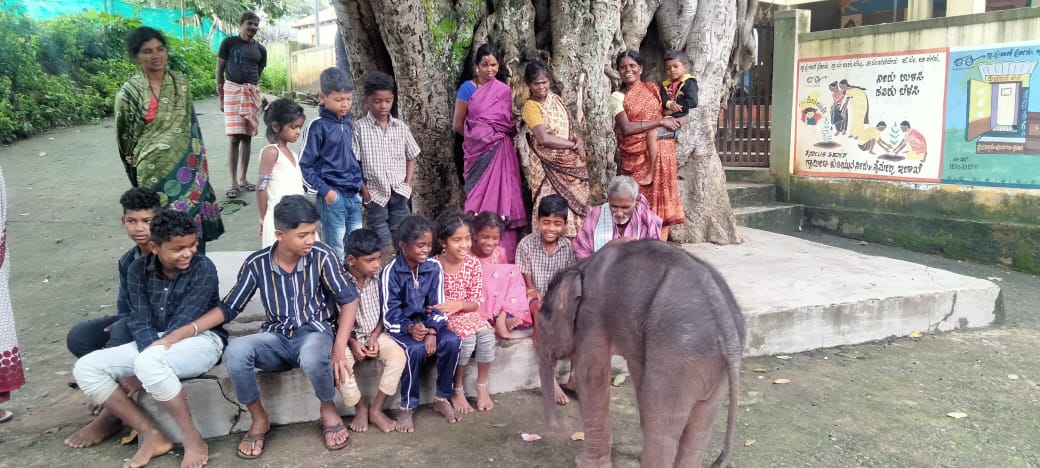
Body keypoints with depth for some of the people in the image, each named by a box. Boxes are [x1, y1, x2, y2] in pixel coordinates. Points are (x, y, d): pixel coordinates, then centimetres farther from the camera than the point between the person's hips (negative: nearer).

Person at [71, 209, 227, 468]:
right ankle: (152, 436, -10)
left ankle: (193, 439, -22)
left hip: (201, 340, -6)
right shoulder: (138, 269, 0)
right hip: (154, 343, 6)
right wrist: (151, 354, -25)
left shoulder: (204, 269, -14)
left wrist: (147, 366, -20)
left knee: (148, 363, -37)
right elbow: (140, 323, -5)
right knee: (85, 368, -11)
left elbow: (183, 323, -18)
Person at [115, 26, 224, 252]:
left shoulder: (180, 82, 5)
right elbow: (125, 137, 3)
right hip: (155, 167, -3)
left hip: (187, 164, 3)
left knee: (192, 215, 5)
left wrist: (199, 159, 11)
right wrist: (134, 165, 9)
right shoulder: (129, 92, -6)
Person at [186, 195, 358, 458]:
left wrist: (339, 348, -21)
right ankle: (259, 419, -4)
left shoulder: (321, 256, -11)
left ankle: (328, 409, -5)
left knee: (313, 357, -40)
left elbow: (349, 300, -9)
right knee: (235, 352, -30)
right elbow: (228, 308, 3)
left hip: (315, 331, -2)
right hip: (277, 337, 2)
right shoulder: (257, 263, -5)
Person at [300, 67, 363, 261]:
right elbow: (304, 166, -6)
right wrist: (325, 190, -12)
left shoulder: (349, 124, 11)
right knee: (336, 252, -1)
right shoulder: (318, 126, -6)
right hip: (333, 196, -6)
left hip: (354, 195, 6)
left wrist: (361, 185, 10)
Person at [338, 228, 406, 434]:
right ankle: (361, 407, -4)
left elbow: (384, 312, 3)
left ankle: (376, 409, -9)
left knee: (398, 356, -24)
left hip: (374, 334, 3)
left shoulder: (379, 277, -7)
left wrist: (375, 337, -10)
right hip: (347, 336, -2)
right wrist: (352, 342, -17)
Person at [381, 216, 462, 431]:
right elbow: (390, 313, -13)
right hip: (400, 326, -4)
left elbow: (438, 306, -3)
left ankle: (442, 399, -6)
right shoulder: (390, 272, -13)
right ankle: (407, 407, -15)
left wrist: (432, 331, -21)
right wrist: (409, 328, -31)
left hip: (427, 323, 4)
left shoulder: (434, 268, -3)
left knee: (451, 341, -25)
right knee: (416, 349, -34)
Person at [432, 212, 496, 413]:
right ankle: (457, 390, -8)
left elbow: (476, 302, -1)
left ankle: (482, 386, -3)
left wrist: (459, 304, -21)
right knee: (467, 338, -30)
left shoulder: (473, 263, -3)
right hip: (443, 317, -3)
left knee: (486, 334, -26)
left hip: (468, 313, 3)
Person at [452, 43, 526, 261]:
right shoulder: (467, 88, 1)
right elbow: (457, 125, 3)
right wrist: (477, 137, 10)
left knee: (503, 199, 0)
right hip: (479, 151, -3)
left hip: (502, 152, 3)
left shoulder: (505, 90, 10)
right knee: (481, 199, -3)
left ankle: (505, 254, 7)